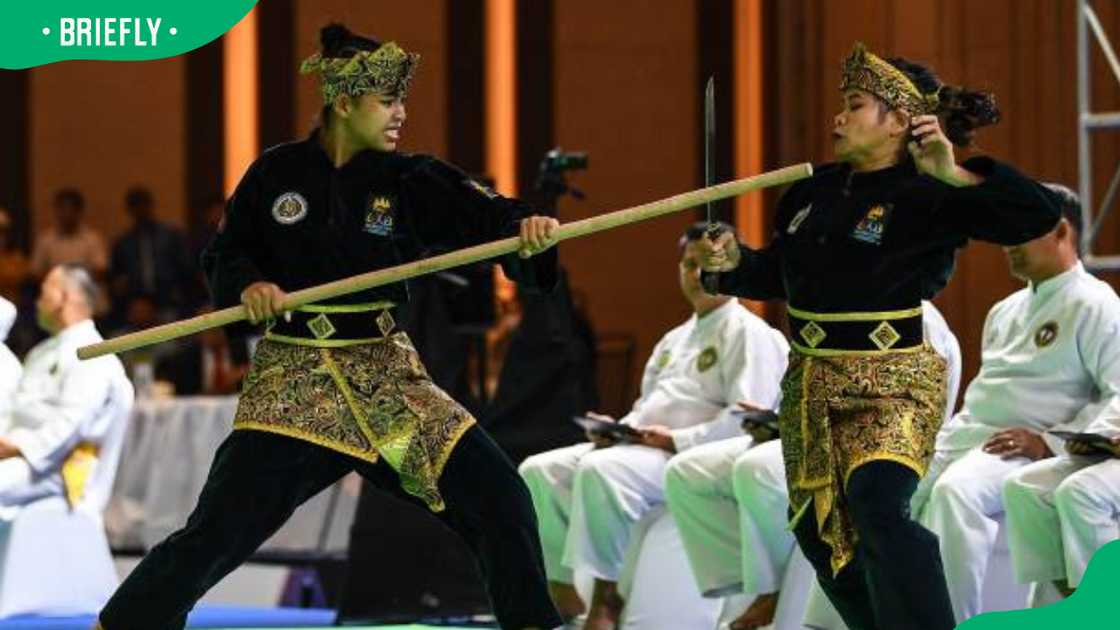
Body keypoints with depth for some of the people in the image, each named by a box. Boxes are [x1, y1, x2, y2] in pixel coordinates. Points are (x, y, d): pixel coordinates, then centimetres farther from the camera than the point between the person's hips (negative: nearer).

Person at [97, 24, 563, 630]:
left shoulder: (410, 181, 0)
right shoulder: (276, 172, -2)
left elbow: (481, 214, -16)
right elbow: (223, 256, 6)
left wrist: (525, 227, -38)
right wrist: (247, 285, -17)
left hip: (385, 373, 2)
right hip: (292, 373, -2)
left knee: (498, 496, -6)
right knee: (218, 530, -10)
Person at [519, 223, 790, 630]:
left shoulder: (747, 333, -5)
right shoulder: (675, 339, 25)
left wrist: (676, 440, -18)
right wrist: (617, 429, 5)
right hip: (640, 444, 9)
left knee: (600, 471, -35)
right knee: (540, 471, -4)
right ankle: (560, 591, -7)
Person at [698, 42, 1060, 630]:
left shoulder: (924, 199, -12)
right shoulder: (813, 190, 8)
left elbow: (1038, 214, -22)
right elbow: (776, 274, 20)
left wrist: (954, 176, -29)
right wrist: (734, 262, 0)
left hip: (889, 381, -8)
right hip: (810, 382, 8)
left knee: (879, 504, -30)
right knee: (818, 527, 13)